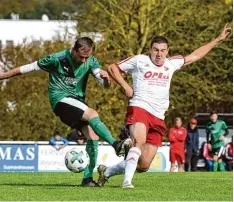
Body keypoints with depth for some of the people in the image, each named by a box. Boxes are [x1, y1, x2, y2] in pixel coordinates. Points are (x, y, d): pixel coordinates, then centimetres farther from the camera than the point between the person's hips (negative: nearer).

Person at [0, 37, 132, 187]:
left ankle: (88, 178, -5)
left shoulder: (91, 61, -1)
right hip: (61, 99, -6)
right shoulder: (58, 59, -13)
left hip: (78, 102, 6)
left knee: (93, 136, -10)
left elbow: (105, 84, -7)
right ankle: (116, 145, -41)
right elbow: (31, 67, -4)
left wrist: (106, 78, -32)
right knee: (93, 114, -29)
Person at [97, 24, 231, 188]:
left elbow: (194, 56, 26)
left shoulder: (171, 64, 16)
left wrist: (219, 39, 28)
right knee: (140, 141, -35)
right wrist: (125, 86, -4)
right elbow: (112, 68, 10)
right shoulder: (139, 61, 3)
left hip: (158, 119, 5)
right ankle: (127, 181, -38)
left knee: (143, 166, 0)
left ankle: (107, 171, 19)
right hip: (139, 108, -5)